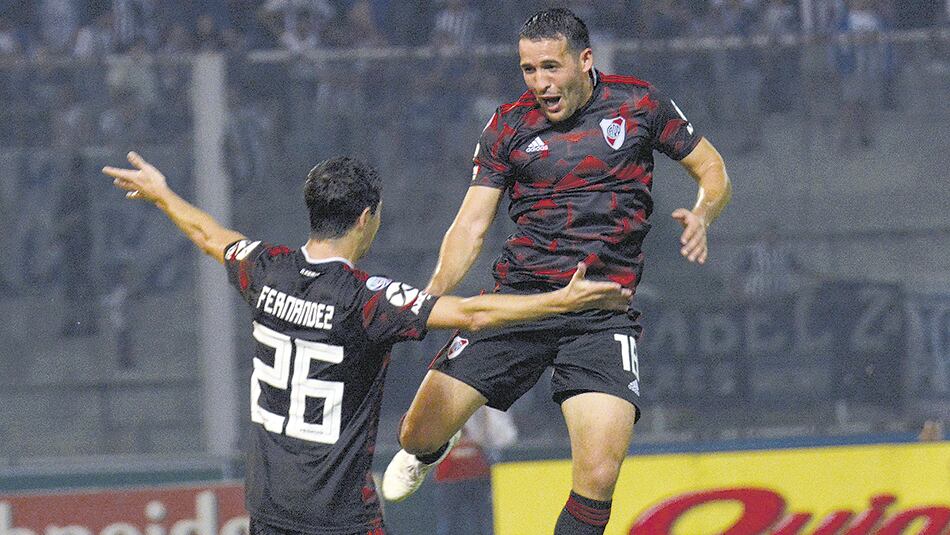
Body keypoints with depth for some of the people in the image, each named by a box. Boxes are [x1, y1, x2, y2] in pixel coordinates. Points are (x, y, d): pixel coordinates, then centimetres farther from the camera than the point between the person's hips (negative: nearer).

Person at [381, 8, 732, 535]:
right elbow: (472, 224, 2)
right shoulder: (510, 124, 5)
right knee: (419, 433, -4)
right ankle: (424, 452, 36)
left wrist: (701, 215, -10)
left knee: (598, 476, -20)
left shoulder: (638, 104, 4)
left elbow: (713, 170, 13)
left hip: (601, 311, -2)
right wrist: (434, 293, -15)